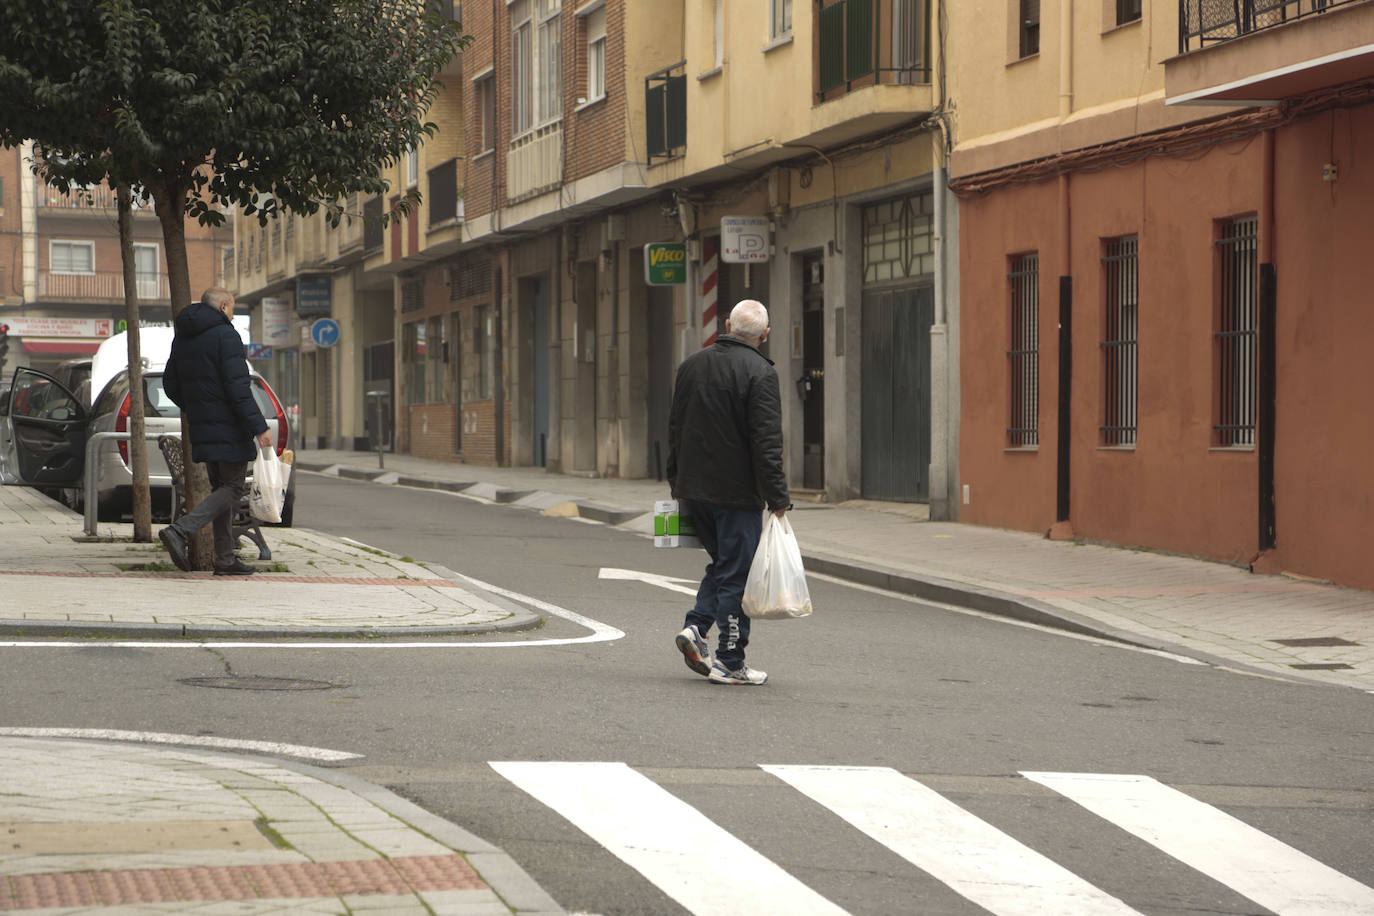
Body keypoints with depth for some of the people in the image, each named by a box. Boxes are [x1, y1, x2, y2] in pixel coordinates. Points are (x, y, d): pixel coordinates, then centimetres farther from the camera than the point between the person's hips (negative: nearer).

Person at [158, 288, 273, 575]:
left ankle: (225, 559, 10)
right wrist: (259, 427, -18)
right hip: (228, 429, -8)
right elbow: (238, 387, -19)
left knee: (222, 489, 13)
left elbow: (170, 384, 19)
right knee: (232, 489, -4)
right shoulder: (225, 335, -12)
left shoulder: (182, 338, 14)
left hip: (202, 430, 8)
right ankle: (179, 531, -20)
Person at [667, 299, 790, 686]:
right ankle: (730, 662, 2)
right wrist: (777, 498, -13)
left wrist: (677, 482, 23)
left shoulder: (691, 365, 9)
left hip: (694, 490, 6)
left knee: (723, 562, 21)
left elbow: (675, 429, 15)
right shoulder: (759, 373, -13)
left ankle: (695, 626, 3)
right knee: (737, 573, 0)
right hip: (737, 492, -6)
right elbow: (767, 443, -17)